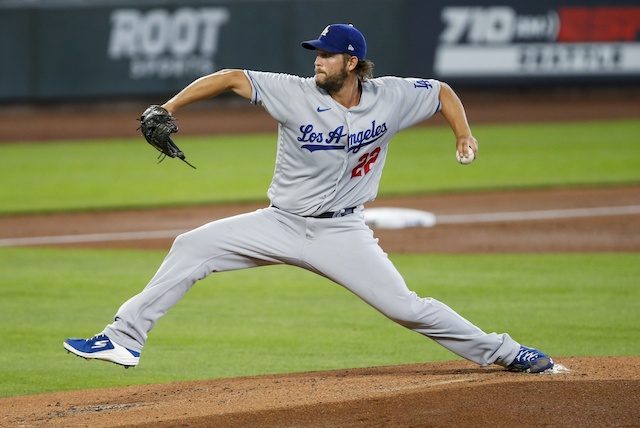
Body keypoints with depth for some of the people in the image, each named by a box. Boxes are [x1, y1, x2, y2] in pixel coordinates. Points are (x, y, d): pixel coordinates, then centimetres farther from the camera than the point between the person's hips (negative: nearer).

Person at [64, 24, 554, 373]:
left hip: (342, 232, -1)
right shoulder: (296, 93, -12)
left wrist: (464, 136, -9)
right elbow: (232, 77, -12)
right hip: (282, 223, 2)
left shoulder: (389, 98, -9)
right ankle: (125, 338, -7)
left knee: (405, 307, -10)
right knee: (192, 247, -10)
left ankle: (503, 352, 5)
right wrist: (167, 109, -19)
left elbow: (442, 91, 6)